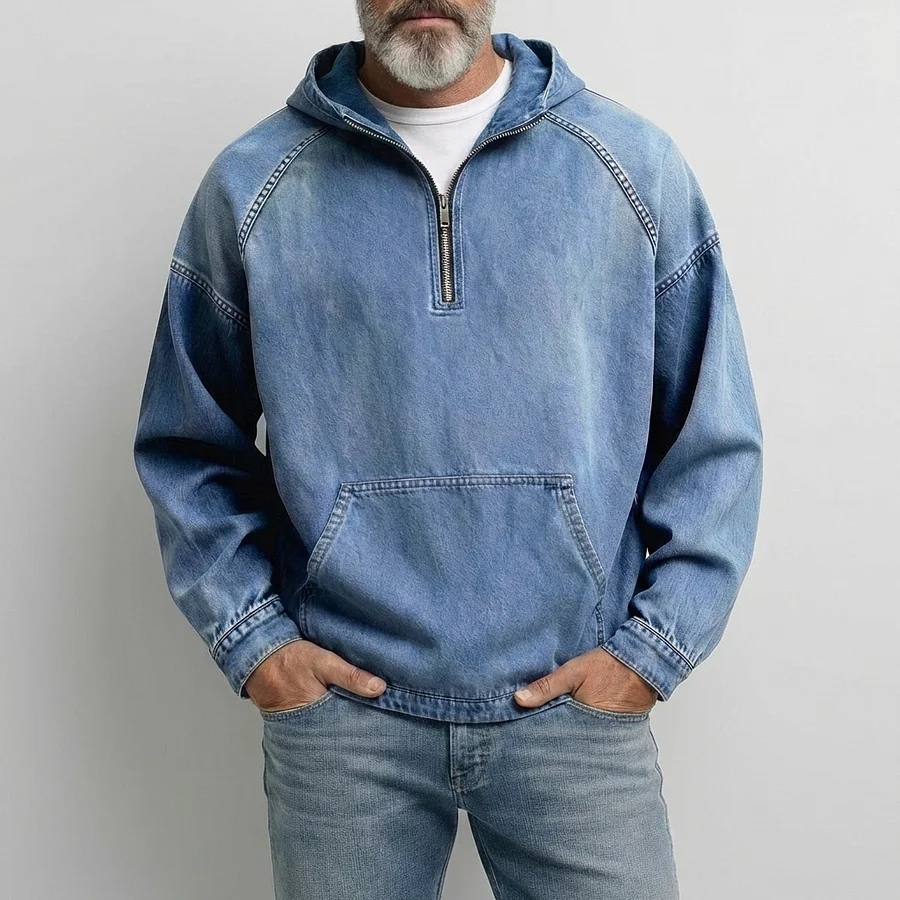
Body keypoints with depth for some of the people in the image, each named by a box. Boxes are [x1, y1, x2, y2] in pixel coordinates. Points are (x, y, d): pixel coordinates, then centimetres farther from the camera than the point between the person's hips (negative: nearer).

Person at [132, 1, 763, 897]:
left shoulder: (636, 167, -1)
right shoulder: (251, 186, 0)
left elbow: (713, 440, 3)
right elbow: (187, 446, 8)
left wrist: (653, 646, -3)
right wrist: (249, 637, 0)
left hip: (579, 701, 1)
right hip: (340, 702, 1)